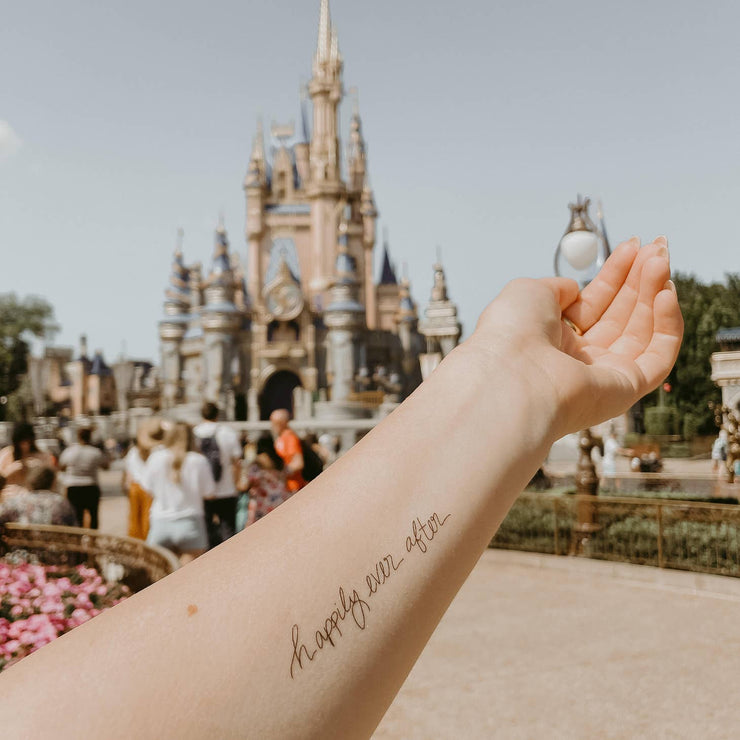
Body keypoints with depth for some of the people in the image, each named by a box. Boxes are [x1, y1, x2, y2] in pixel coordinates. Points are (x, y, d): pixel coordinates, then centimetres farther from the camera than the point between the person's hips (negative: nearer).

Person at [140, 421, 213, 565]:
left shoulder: (155, 458, -4)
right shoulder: (199, 461, -8)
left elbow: (147, 488, 5)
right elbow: (209, 492, -1)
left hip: (160, 522, 2)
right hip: (190, 522, -2)